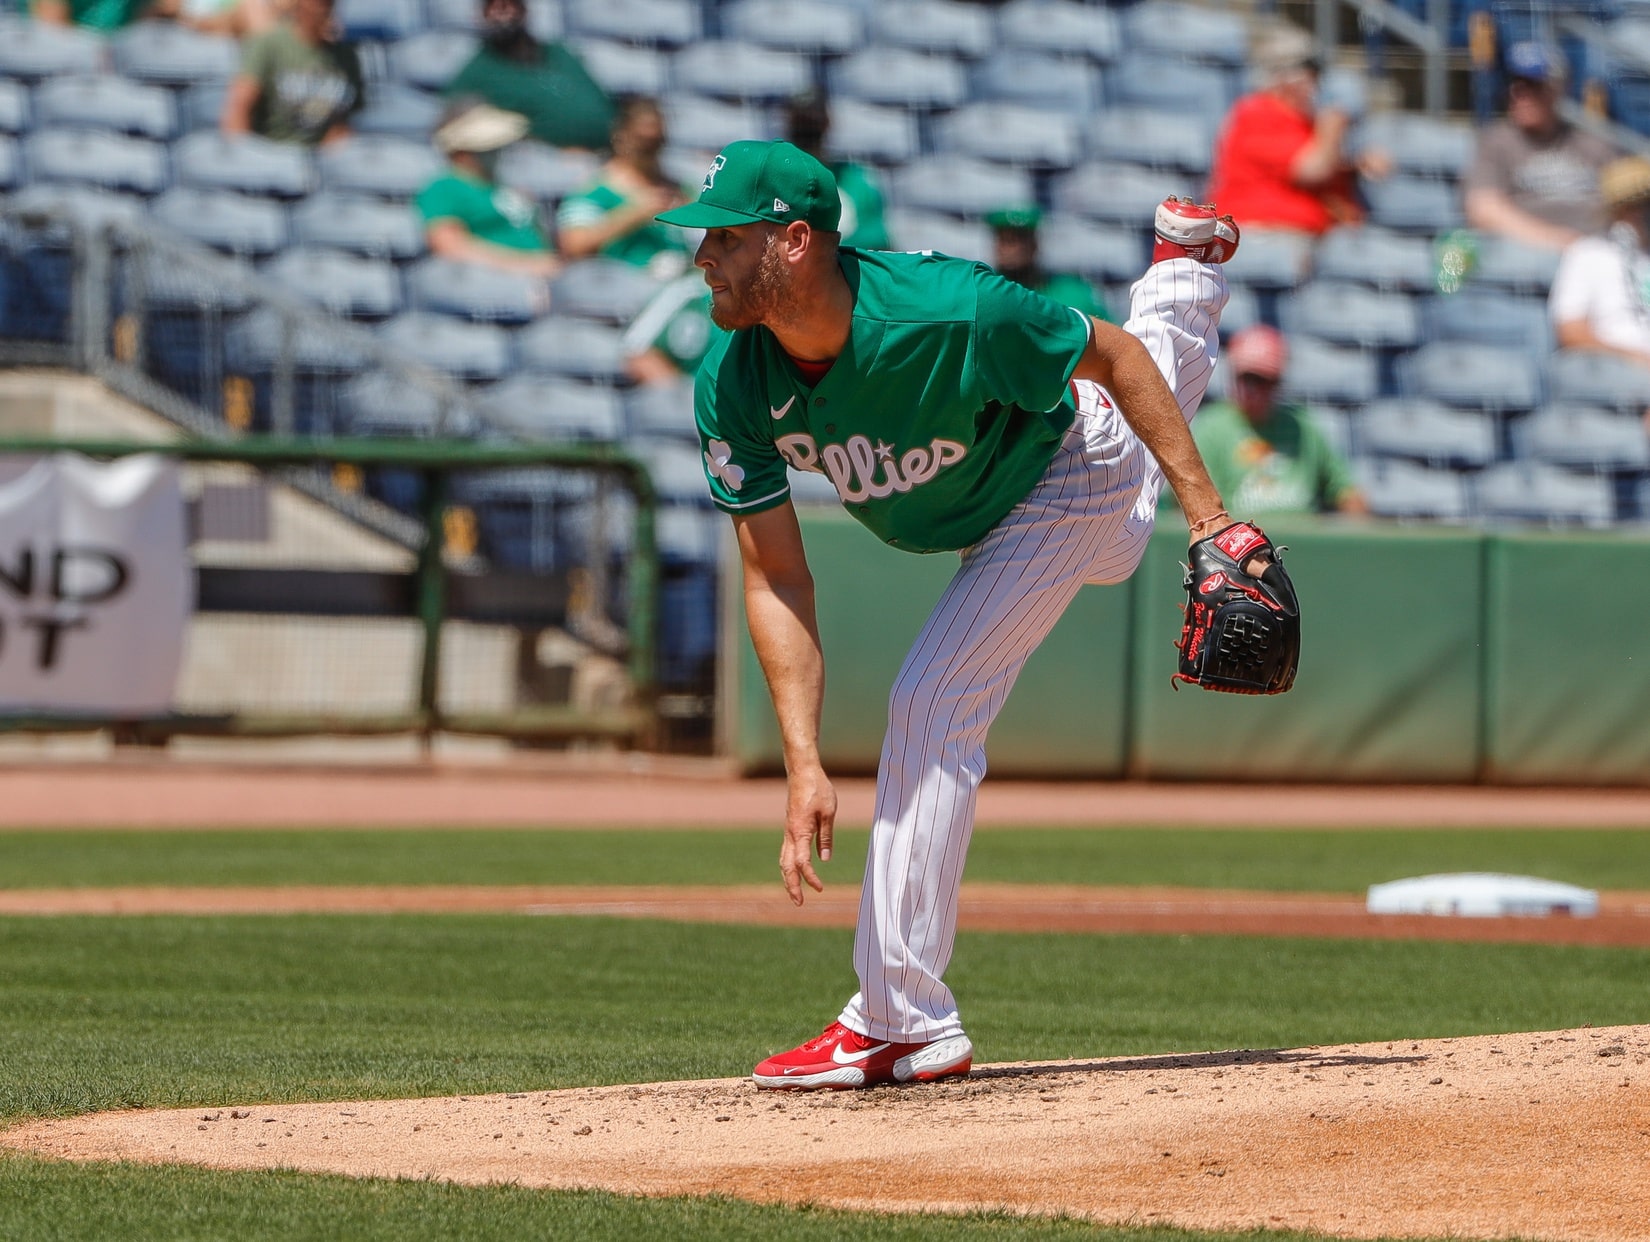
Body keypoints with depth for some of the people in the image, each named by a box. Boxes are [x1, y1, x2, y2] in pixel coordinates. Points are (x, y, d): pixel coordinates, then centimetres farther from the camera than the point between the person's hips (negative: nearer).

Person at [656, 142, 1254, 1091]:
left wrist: (1207, 512, -29)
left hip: (1069, 472, -6)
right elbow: (776, 580, -26)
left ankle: (904, 1021, -15)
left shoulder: (949, 314, -44)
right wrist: (804, 762, -35)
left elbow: (1114, 357, -28)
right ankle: (1185, 272, 68)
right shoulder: (734, 387, -29)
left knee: (934, 704, -19)